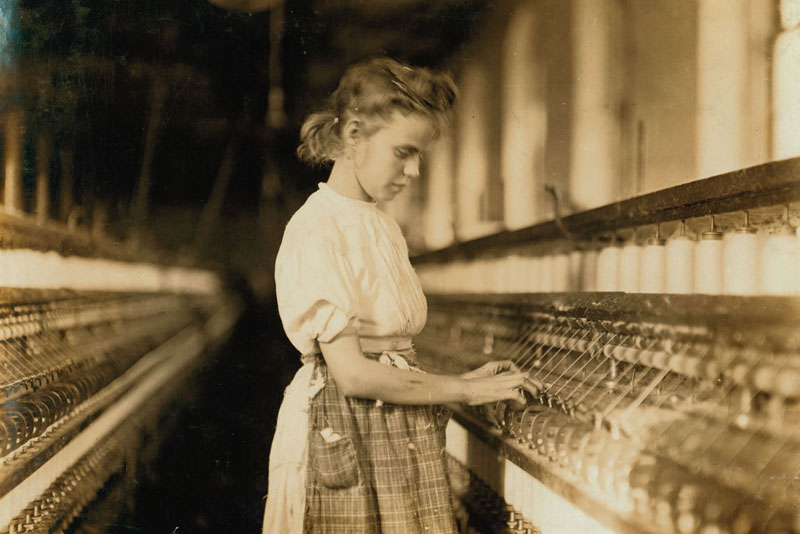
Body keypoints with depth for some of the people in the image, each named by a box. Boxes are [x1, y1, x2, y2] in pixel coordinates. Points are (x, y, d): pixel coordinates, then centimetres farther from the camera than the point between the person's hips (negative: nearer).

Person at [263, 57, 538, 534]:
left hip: (404, 441, 7)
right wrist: (466, 390, -11)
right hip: (346, 441, -7)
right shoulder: (317, 229, -13)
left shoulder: (384, 227, 13)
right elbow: (353, 373, -18)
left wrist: (463, 379, 1)